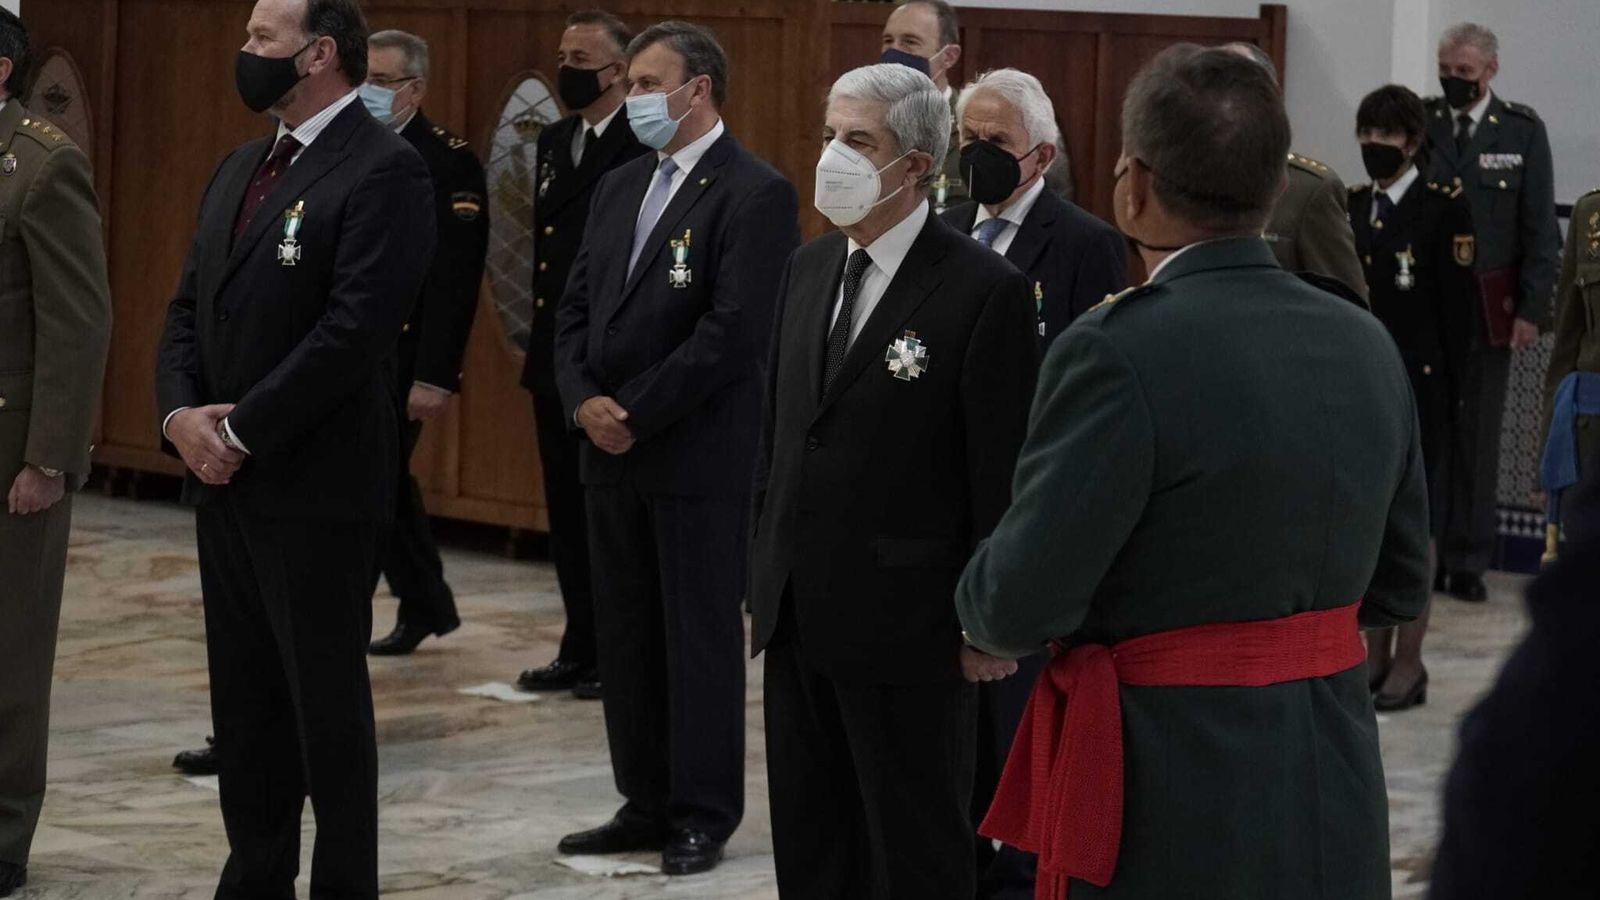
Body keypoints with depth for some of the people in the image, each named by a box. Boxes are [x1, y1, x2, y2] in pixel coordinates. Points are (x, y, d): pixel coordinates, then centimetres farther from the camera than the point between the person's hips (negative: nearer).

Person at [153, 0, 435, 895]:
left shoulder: (384, 171, -12)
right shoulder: (242, 168, 16)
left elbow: (355, 329, -21)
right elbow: (190, 308, 15)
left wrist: (242, 432, -16)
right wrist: (181, 413, -3)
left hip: (316, 487, -8)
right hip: (224, 482, 8)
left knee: (327, 703, 0)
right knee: (244, 698, 13)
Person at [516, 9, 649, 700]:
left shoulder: (643, 149, -14)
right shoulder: (554, 142, 13)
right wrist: (541, 332, 13)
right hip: (555, 358, 8)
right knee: (568, 511, 13)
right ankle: (580, 650, 21)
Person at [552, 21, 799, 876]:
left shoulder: (754, 193, -10)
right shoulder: (618, 188, 14)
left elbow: (735, 328, -18)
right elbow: (577, 307, 14)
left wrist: (636, 412, -16)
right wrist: (583, 400, -5)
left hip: (699, 455, -7)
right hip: (611, 453, 7)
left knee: (702, 637, 1)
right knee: (626, 635, 11)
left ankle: (703, 814, 10)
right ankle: (646, 803, 20)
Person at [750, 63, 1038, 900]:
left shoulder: (985, 290, -12)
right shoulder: (808, 267, 10)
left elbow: (1003, 471, -12)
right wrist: (764, 569, 15)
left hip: (905, 621, -7)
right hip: (800, 614, 7)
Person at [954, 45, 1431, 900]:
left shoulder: (1118, 351, -17)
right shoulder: (1366, 344, 4)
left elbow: (1019, 605, -15)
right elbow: (1397, 587, 13)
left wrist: (979, 604, 6)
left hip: (1167, 812, -6)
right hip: (1337, 807, 7)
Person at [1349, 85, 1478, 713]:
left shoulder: (1445, 208, -6)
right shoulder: (1349, 207, 10)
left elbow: (1458, 306, -8)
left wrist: (1447, 387, -11)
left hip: (1416, 381, -5)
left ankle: (1408, 661, 6)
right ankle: (1375, 652, 18)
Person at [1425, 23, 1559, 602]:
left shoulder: (1522, 131, 3)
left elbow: (1540, 227, 3)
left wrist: (1532, 309, -4)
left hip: (1488, 309, 0)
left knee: (1477, 436, 3)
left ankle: (1468, 563, 9)